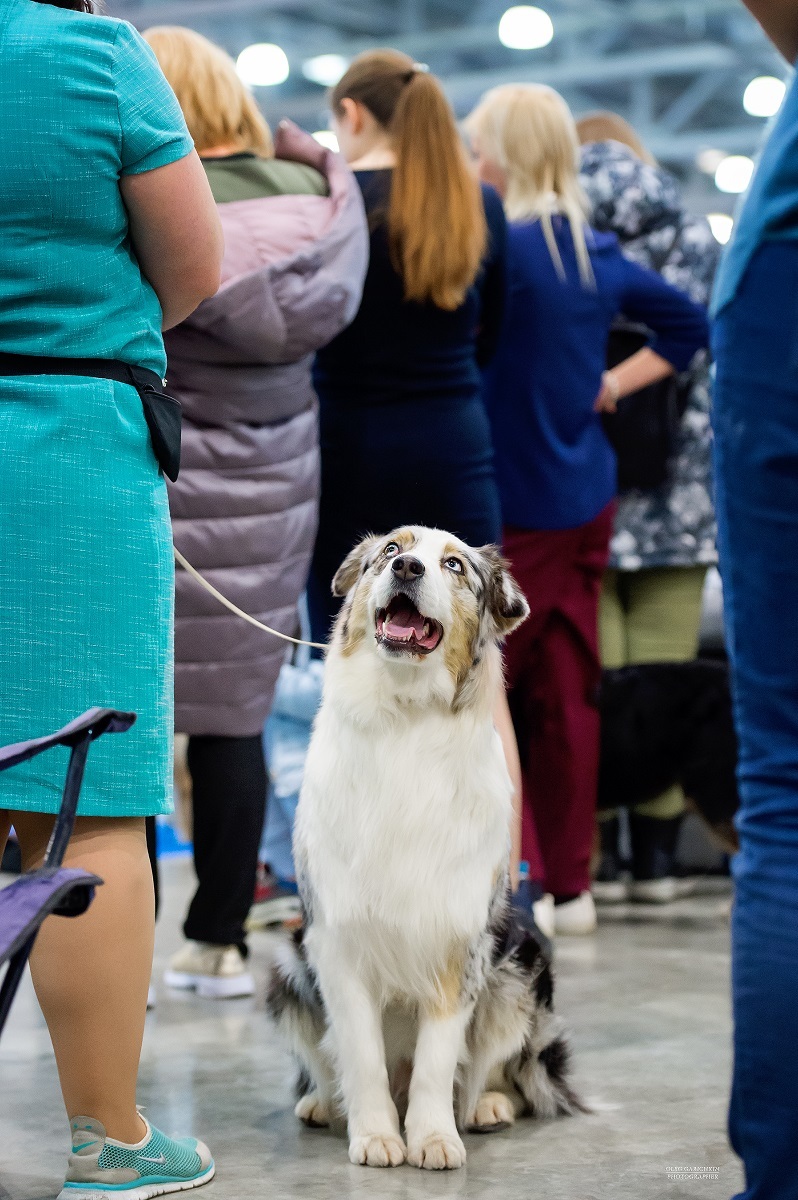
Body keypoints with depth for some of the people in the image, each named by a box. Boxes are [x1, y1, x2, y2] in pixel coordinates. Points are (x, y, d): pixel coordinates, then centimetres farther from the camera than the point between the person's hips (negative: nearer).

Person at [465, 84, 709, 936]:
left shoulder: (496, 246, -15)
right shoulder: (598, 254, 8)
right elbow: (689, 324, 19)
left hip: (515, 504, -7)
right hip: (586, 498, 7)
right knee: (566, 694, 10)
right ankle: (568, 884, 16)